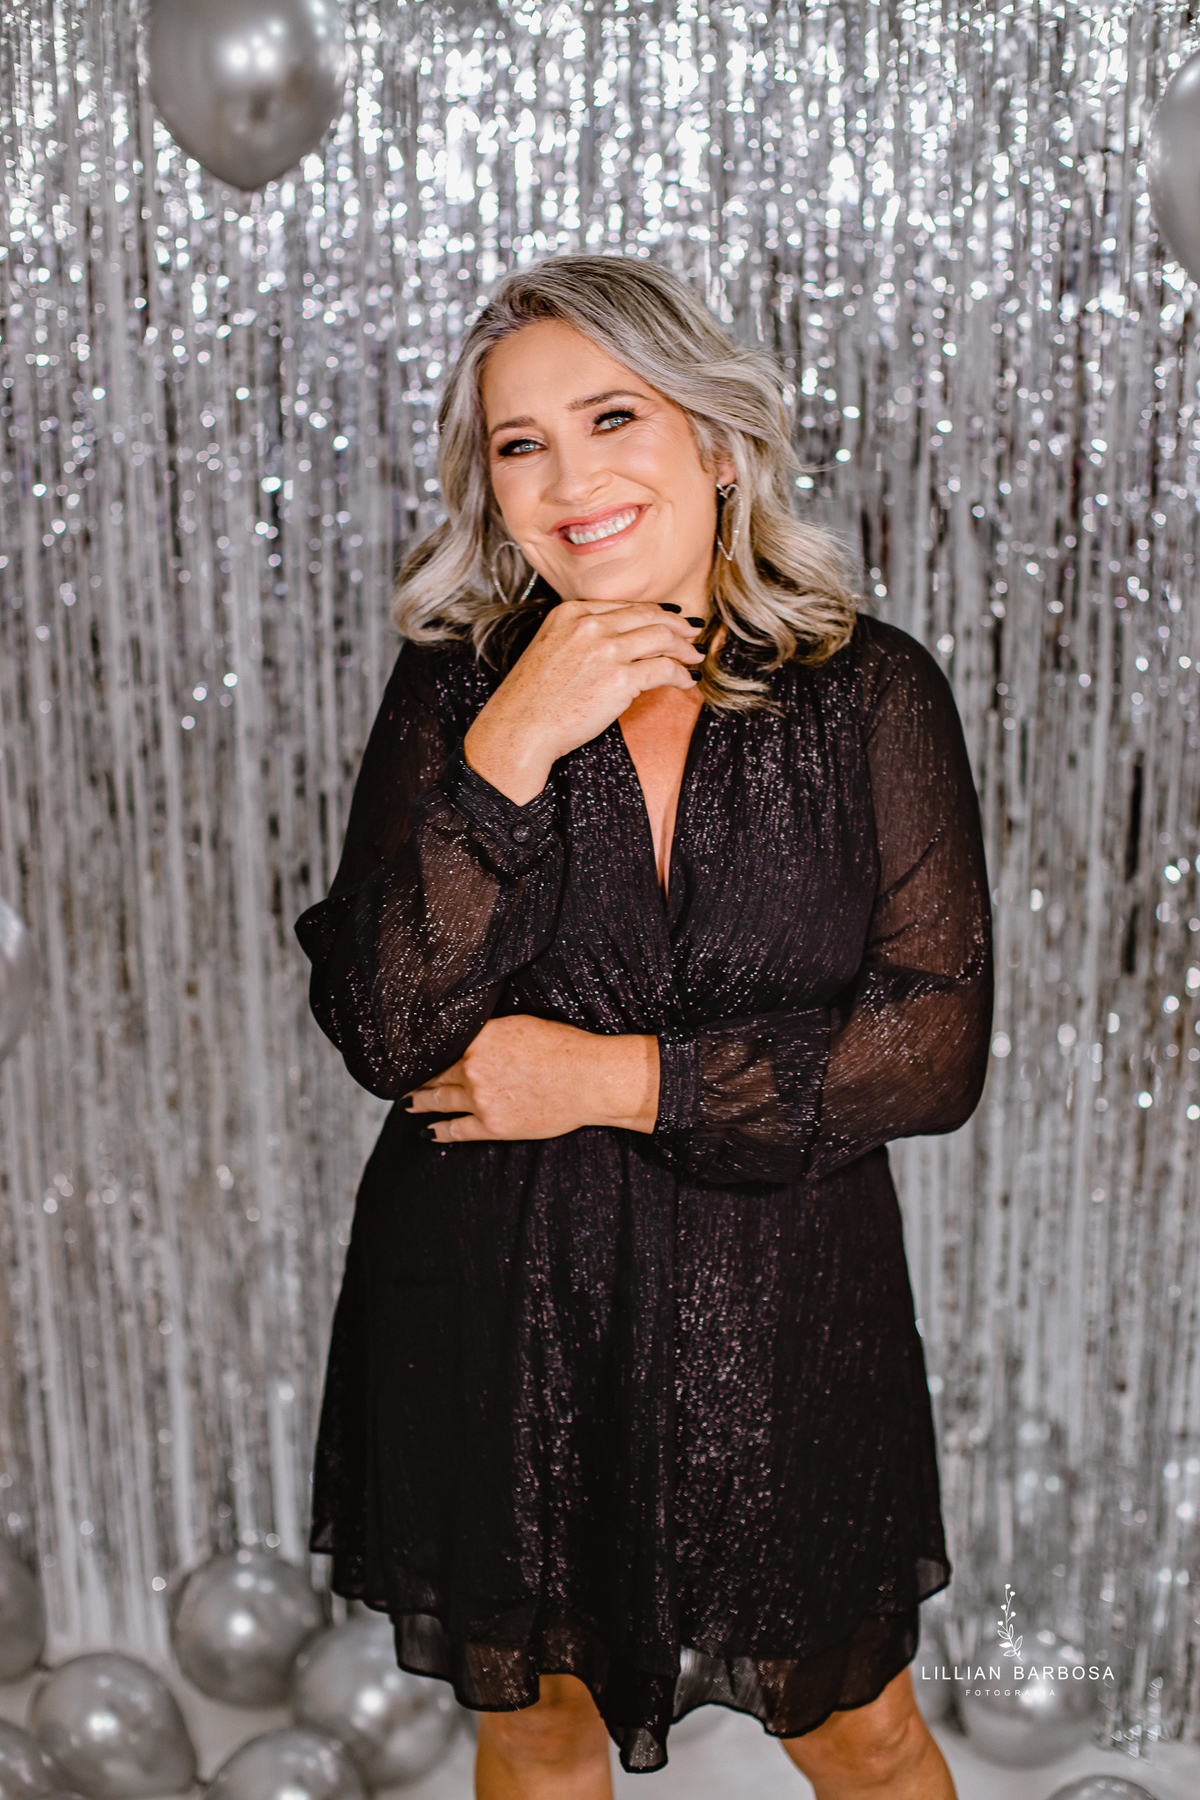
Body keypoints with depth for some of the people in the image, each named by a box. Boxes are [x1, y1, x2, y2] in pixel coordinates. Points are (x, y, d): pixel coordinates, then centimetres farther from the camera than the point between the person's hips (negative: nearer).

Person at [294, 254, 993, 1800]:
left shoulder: (870, 693, -6)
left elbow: (938, 1045, -10)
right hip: (492, 1307, 1)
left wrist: (619, 1078, -15)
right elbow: (384, 1036, -14)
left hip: (773, 1303, -1)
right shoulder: (455, 691, -4)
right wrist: (510, 751, -24)